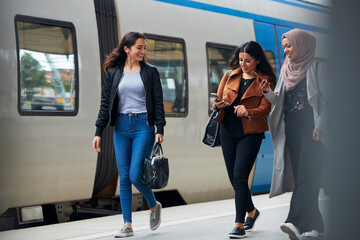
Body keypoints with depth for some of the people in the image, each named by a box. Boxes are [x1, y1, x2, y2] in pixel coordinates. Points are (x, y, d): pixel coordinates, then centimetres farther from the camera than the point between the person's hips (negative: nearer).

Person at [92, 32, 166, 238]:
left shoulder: (150, 72, 4)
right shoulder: (113, 72, 8)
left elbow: (158, 103, 3)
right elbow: (105, 104, 8)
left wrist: (160, 129, -8)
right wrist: (99, 132, 2)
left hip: (143, 126, -3)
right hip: (121, 127, 3)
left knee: (135, 175, -11)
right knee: (124, 177, 1)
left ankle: (154, 205, 18)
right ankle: (127, 225, 7)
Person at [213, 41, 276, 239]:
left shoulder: (265, 81, -1)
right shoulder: (230, 76, 11)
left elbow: (265, 108, -9)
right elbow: (217, 100, 13)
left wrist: (248, 112, -28)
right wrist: (218, 105, -11)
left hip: (251, 133, -5)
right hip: (228, 131, 5)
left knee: (240, 177, -14)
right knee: (234, 178, 10)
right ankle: (251, 211, 35)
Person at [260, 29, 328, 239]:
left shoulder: (316, 67, 1)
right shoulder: (286, 69, 18)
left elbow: (324, 98, -4)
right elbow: (279, 100, 15)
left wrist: (320, 125, -15)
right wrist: (268, 92, -5)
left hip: (310, 126, -6)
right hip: (291, 127, 6)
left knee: (306, 174, -15)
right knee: (299, 174, 4)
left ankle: (296, 222, -27)